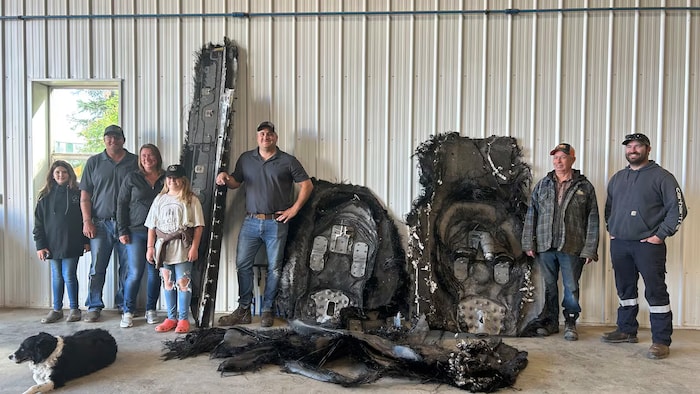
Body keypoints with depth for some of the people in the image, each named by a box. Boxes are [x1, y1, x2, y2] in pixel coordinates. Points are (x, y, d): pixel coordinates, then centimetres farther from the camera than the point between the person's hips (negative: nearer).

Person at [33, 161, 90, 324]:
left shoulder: (77, 194, 0)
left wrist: (86, 241, -3)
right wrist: (40, 245, -2)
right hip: (53, 244, 3)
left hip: (72, 244, -3)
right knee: (56, 277, 11)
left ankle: (74, 309, 11)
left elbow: (85, 218, 1)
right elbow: (38, 222, 5)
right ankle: (57, 309, 21)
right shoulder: (46, 196, 5)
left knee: (69, 276, -2)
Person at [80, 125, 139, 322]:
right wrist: (87, 221, -3)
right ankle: (94, 306, 14)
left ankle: (124, 304, 18)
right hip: (101, 223, 0)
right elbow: (85, 195, 7)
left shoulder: (135, 162, 6)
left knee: (127, 266, 4)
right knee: (97, 267, 3)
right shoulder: (94, 162, 9)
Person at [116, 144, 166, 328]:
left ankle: (151, 309, 18)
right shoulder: (132, 178, 6)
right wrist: (122, 231, -1)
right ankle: (128, 311, 8)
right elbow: (121, 205, 6)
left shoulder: (166, 179, 7)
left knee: (154, 272, 5)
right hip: (136, 232, -1)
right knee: (135, 272, -5)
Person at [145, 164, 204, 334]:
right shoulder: (160, 199, 13)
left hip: (182, 248, -4)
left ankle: (183, 318, 9)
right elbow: (152, 226, 13)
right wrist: (150, 247, 7)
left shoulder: (191, 200, -1)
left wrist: (194, 247, -11)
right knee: (167, 282, 10)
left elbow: (199, 226, -5)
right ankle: (171, 318, 19)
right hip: (163, 247, 4)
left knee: (183, 282, -1)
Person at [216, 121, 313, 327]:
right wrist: (225, 177, -8)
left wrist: (294, 209, -5)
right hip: (251, 221, 3)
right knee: (242, 264, 2)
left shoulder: (288, 161, 1)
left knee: (274, 267, 3)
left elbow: (307, 185, 2)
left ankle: (267, 310, 16)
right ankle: (243, 310, 13)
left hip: (276, 223, -2)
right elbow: (235, 182, 15)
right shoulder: (246, 159, 11)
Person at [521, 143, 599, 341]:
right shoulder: (542, 185, 9)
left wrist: (589, 249, -6)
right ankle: (550, 321, 22)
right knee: (549, 285, 10)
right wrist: (529, 243, 1)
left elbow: (593, 220, 1)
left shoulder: (585, 187, 3)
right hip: (545, 245, 2)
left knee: (571, 287, 5)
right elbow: (531, 215, 8)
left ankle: (570, 323, 21)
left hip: (572, 247, -2)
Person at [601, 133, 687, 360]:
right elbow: (608, 207, 25)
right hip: (619, 244, 6)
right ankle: (626, 330, 27)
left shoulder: (661, 176, -3)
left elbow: (678, 209, -6)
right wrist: (611, 229, 13)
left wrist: (661, 235, -11)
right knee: (625, 290, 14)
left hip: (648, 244, -5)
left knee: (656, 292, -4)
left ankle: (661, 341, 3)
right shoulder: (617, 178, 15)